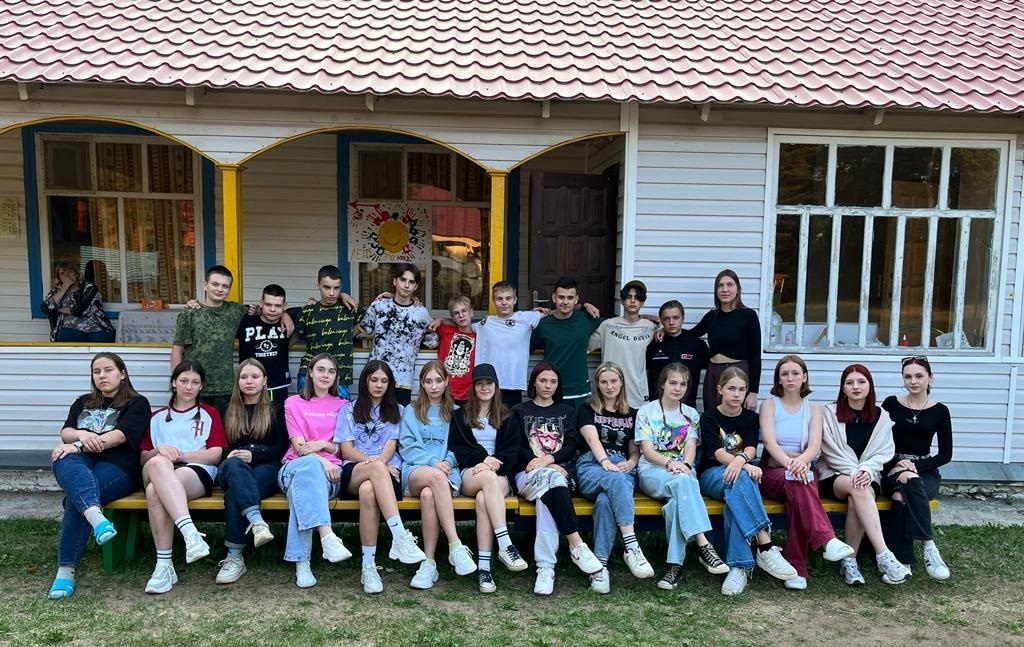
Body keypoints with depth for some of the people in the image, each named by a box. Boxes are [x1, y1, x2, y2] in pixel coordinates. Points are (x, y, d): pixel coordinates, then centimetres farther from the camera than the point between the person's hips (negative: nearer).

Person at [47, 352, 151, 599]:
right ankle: (95, 515, -60)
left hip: (117, 466, -3)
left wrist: (77, 446, -14)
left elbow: (120, 436, -6)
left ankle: (66, 570, -30)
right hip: (80, 462, 4)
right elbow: (65, 432, 12)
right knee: (65, 460, -34)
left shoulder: (137, 403, 10)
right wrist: (82, 435, -12)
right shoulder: (83, 402, 27)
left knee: (76, 497, -32)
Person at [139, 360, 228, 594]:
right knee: (158, 463, -37)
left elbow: (215, 454, 7)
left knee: (155, 490, -36)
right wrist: (160, 450, -3)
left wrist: (179, 455, -5)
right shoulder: (157, 417, 29)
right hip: (157, 472, 2)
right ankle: (190, 532, -48)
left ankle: (164, 565, -40)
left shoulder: (209, 414, 22)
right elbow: (143, 459, 19)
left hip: (198, 471, -2)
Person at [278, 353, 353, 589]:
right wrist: (321, 460, -17)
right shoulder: (293, 403, 18)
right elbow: (298, 446, 3)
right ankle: (327, 537, -56)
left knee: (302, 485, -38)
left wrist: (323, 444, -8)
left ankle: (301, 562, -48)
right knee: (309, 465, -41)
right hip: (296, 466, -1)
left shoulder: (343, 406, 22)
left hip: (330, 472, 1)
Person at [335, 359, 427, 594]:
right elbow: (346, 450, 7)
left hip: (388, 472, 1)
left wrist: (379, 462, -16)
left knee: (368, 490, -39)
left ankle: (369, 566, -43)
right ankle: (401, 537, -49)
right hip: (354, 472, 0)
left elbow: (391, 446, 8)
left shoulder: (396, 410, 24)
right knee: (377, 469, -40)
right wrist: (374, 462, -12)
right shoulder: (348, 410, 21)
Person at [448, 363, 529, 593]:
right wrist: (482, 458, -10)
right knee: (488, 477, -39)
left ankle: (484, 566, -42)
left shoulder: (506, 416, 20)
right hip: (469, 473, 0)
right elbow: (455, 447, 7)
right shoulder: (460, 415, 19)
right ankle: (505, 545, -46)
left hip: (499, 474, 1)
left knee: (483, 499, -36)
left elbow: (512, 449, 8)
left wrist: (493, 462, -12)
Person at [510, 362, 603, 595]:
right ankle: (577, 544, -42)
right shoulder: (520, 411, 21)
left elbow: (571, 446, 8)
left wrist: (548, 459, -12)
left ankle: (545, 567, -44)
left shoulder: (567, 411, 24)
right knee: (553, 479, -38)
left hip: (561, 470, 1)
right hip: (529, 474, -1)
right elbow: (516, 447, 7)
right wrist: (540, 463, -11)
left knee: (546, 496, -36)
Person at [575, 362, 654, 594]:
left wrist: (630, 463, -4)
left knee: (605, 500, -35)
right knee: (616, 480, -39)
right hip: (591, 467, -1)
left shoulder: (632, 415, 24)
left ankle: (600, 564, -39)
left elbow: (636, 451, 21)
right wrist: (605, 461, -24)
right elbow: (592, 439, -4)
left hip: (622, 469, 2)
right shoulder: (587, 411, 15)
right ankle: (631, 546, -45)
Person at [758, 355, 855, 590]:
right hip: (773, 471, -1)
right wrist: (789, 463, -31)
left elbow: (815, 445, -6)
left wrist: (801, 460, -30)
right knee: (797, 482, -37)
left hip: (804, 469, 1)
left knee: (798, 489, -35)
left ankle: (796, 567, -36)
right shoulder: (769, 405, 6)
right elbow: (769, 441, -11)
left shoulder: (813, 409, 12)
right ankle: (828, 541, -53)